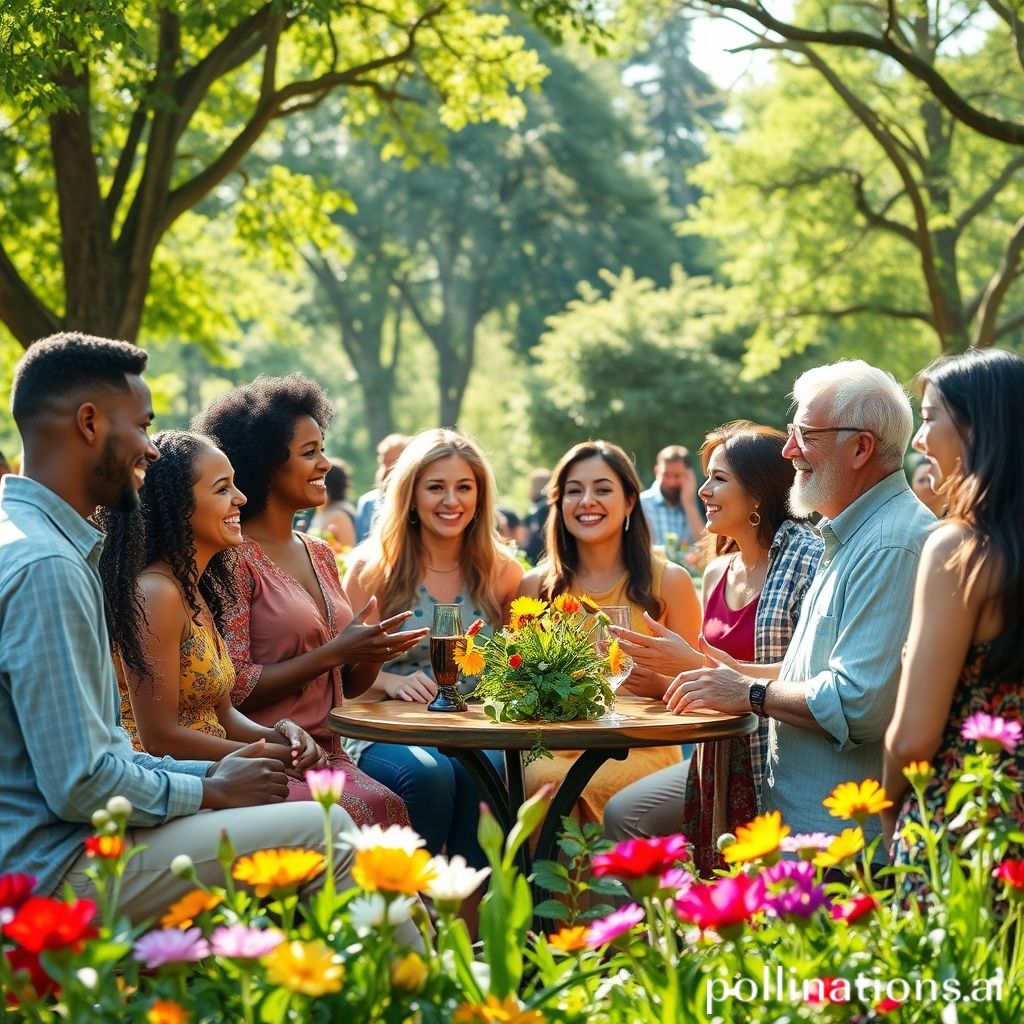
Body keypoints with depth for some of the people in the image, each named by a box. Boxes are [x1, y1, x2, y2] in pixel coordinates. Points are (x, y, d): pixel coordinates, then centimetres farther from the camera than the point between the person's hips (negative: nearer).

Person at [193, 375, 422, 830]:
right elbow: (231, 687, -13)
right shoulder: (235, 558, -7)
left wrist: (374, 652, -2)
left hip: (329, 754, 7)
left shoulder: (319, 553, 16)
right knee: (376, 810, -30)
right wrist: (332, 653, -15)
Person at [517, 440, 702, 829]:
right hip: (555, 750, 2)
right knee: (535, 780, -33)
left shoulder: (669, 582, 6)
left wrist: (659, 685, -12)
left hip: (641, 750, -2)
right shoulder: (536, 585, 11)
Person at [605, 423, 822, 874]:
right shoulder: (716, 573, 11)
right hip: (721, 758, 7)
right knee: (623, 814, -3)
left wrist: (696, 664, -20)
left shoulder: (807, 558, -13)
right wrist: (664, 667, -1)